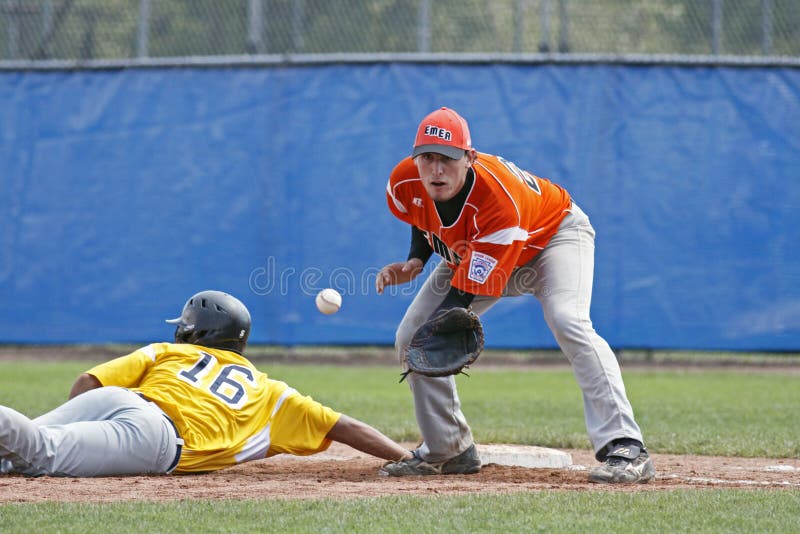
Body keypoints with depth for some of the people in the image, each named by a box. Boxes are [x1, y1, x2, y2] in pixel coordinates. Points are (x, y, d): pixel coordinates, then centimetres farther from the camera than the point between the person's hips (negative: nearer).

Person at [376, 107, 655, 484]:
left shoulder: (499, 198, -41)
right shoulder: (404, 184, -24)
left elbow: (465, 291, -41)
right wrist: (416, 261, -13)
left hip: (553, 236, -7)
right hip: (470, 251, 7)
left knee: (568, 323, -33)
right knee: (409, 338, 0)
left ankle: (625, 448, -36)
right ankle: (449, 451, 15)